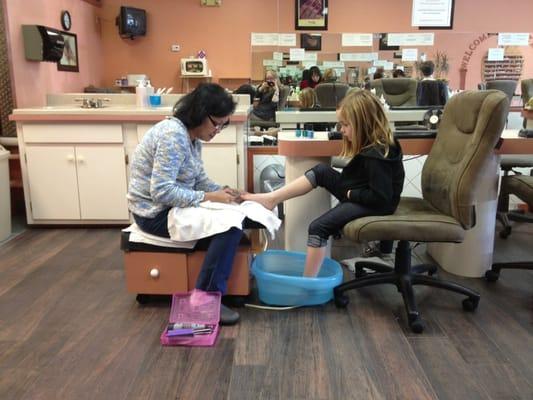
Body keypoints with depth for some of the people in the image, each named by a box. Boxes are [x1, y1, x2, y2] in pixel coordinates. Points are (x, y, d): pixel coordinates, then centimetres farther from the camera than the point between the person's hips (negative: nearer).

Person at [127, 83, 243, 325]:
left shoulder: (191, 135, 5)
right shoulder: (174, 135, -25)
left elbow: (198, 178, 11)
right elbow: (162, 192, -30)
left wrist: (221, 191, -7)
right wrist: (208, 197, -26)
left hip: (173, 205, 10)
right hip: (156, 212, -10)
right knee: (230, 227, -21)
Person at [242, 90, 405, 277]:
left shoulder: (376, 156, -27)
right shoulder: (371, 144, 2)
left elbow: (381, 196, -28)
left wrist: (350, 194, -17)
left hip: (376, 205, -10)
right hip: (360, 194, 10)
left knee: (319, 227, -20)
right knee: (321, 172, -1)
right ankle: (271, 198, -5)